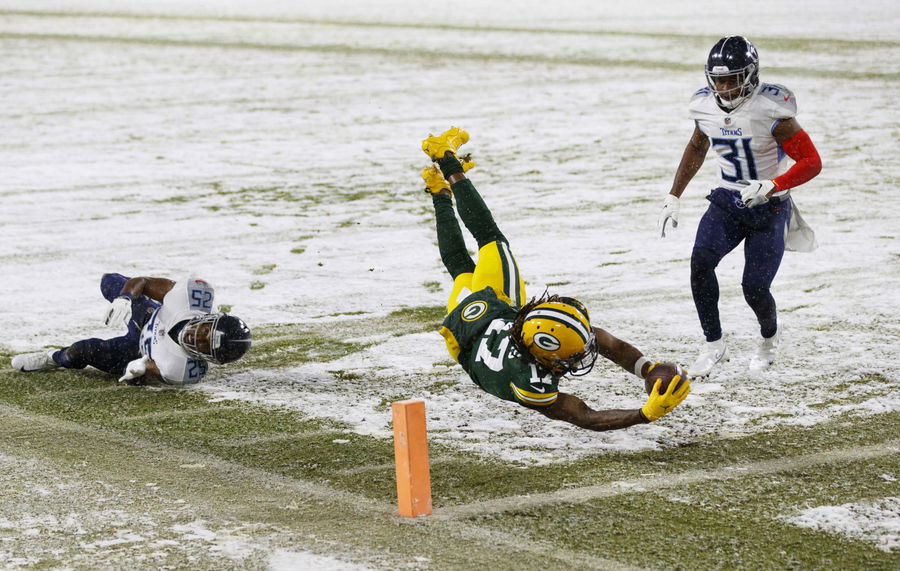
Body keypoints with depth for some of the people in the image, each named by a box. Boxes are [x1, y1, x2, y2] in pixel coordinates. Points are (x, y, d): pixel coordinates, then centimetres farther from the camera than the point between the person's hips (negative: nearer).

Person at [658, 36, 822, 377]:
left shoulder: (770, 111, -22)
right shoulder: (705, 107, -4)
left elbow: (812, 162, -20)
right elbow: (696, 149, 17)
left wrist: (770, 187, -34)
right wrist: (673, 198, 14)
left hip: (769, 208, -4)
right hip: (728, 201, 4)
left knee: (754, 288, -10)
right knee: (701, 260, -22)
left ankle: (770, 337, 25)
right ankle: (713, 345, -9)